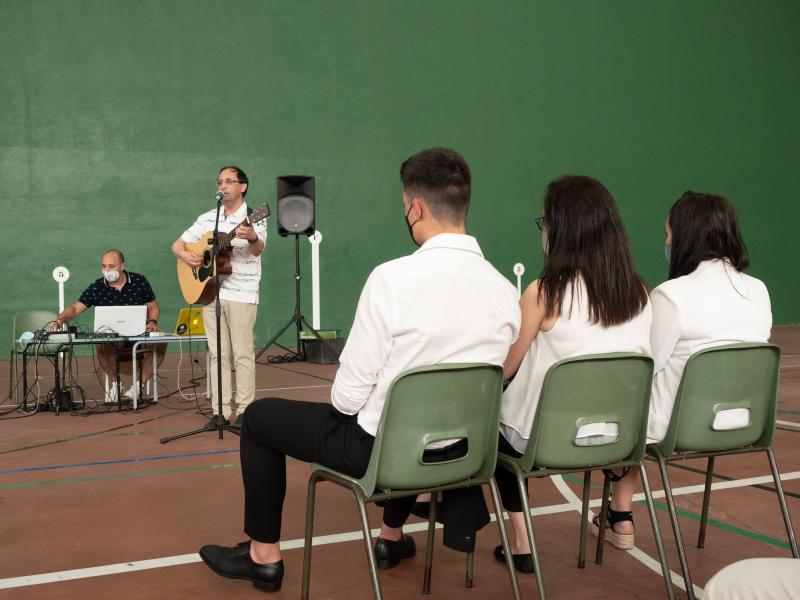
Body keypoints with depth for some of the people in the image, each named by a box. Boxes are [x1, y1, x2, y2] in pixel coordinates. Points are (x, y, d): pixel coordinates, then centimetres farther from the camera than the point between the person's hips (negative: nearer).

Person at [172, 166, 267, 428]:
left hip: (242, 295, -5)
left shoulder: (253, 219, -4)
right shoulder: (207, 219, 12)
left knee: (242, 353, -3)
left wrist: (252, 238, -46)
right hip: (210, 291, 5)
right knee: (218, 354, 6)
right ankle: (221, 411, 11)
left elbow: (258, 249, -22)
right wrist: (185, 255, -8)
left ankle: (244, 410, 5)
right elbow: (178, 244, 16)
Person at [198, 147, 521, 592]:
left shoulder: (393, 278, -24)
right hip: (462, 447, 6)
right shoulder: (506, 291, -8)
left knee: (260, 417, 17)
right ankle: (393, 537, 50)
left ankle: (264, 556, 29)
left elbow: (349, 396, -18)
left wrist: (348, 402, 5)